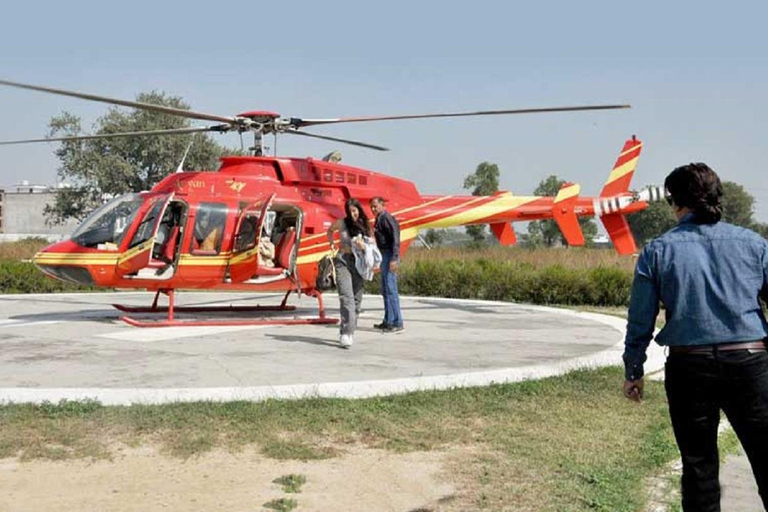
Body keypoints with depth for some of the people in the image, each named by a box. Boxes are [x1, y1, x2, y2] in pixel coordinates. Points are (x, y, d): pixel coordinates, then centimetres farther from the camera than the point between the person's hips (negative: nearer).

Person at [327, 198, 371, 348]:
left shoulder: (365, 226, 8)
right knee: (347, 297, -16)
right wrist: (331, 243, 9)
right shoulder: (342, 223, 2)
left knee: (357, 298, 7)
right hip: (343, 261, -4)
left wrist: (363, 246, -9)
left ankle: (350, 331, 20)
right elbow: (330, 230, 23)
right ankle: (346, 334, -21)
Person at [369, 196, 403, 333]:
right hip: (384, 256, 11)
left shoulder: (387, 218, -12)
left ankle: (397, 323, -11)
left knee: (391, 289, -12)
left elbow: (395, 238, -20)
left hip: (389, 256, -11)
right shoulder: (379, 219, 19)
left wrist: (394, 259, -26)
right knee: (385, 290, 13)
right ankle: (388, 321, 19)